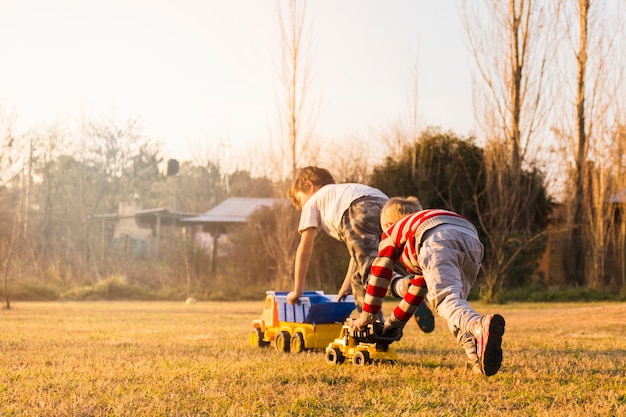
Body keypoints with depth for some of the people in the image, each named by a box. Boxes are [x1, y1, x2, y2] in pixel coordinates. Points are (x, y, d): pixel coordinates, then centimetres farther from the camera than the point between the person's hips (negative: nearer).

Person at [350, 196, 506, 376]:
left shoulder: (392, 232, 36)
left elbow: (380, 273, 32)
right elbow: (420, 284, 54)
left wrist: (367, 316, 41)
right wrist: (396, 319, 60)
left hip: (439, 240, -6)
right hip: (472, 240, 6)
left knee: (446, 299, -23)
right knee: (454, 304, 14)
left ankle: (480, 325, -56)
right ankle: (476, 353, -13)